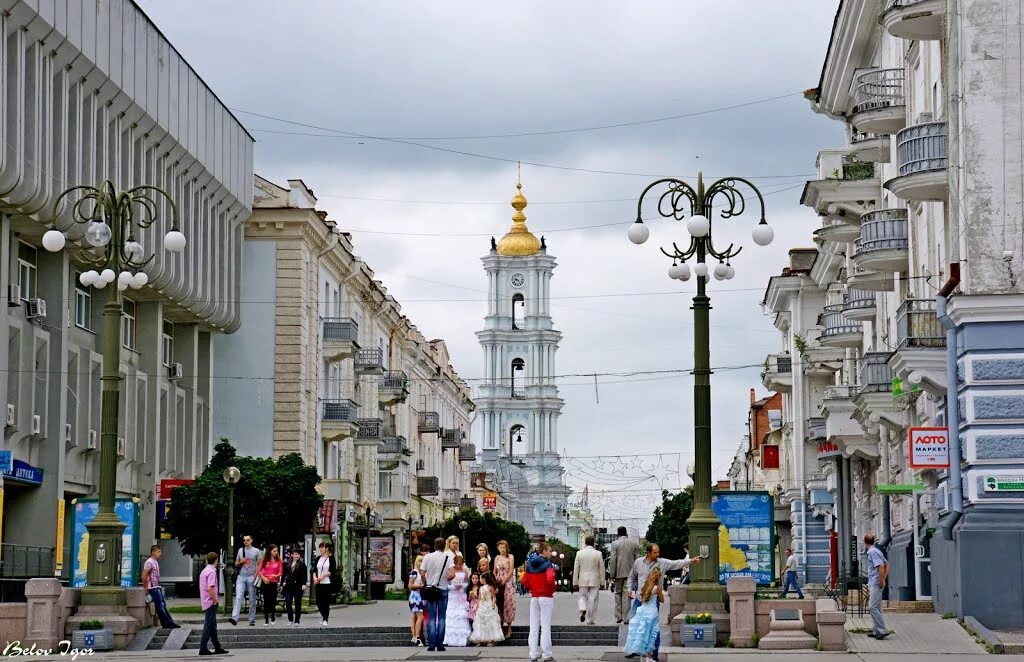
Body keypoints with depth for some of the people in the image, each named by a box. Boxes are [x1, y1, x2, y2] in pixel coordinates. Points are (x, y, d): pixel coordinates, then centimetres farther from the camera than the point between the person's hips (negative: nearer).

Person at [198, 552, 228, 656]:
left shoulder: (204, 571, 14)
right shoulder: (212, 571, -15)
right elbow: (210, 588, -23)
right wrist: (215, 600, -15)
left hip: (205, 603, 9)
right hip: (211, 602, -9)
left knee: (212, 625, 14)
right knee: (209, 625, -7)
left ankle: (217, 648, 20)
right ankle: (203, 648, -8)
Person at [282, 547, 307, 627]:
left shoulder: (302, 564, -1)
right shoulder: (288, 564, 10)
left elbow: (305, 575, -5)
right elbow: (285, 573, 17)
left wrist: (304, 584, -13)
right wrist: (284, 582, 11)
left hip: (298, 586, -3)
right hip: (289, 586, 4)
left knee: (298, 604, 3)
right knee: (288, 603, 0)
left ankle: (296, 621, 8)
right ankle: (290, 620, 12)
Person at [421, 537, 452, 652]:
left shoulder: (428, 557, 0)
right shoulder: (448, 558, -3)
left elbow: (422, 574, -3)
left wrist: (425, 585, 12)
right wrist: (446, 579, 8)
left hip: (430, 589, 1)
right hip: (443, 589, -1)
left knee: (431, 617, 3)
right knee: (441, 617, 5)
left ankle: (431, 644, -3)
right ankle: (440, 644, 3)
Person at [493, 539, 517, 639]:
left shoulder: (510, 557, -1)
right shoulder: (497, 558, 12)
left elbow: (511, 571, -7)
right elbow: (494, 571, 14)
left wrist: (504, 581, -11)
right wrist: (496, 580, -2)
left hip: (508, 583, -4)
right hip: (499, 583, 4)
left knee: (508, 604, -6)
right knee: (499, 605, 2)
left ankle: (509, 629, -4)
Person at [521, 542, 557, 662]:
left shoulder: (530, 564, 6)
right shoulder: (547, 564, -12)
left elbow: (524, 580, 4)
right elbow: (550, 579, -23)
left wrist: (531, 589, 13)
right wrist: (552, 589, -6)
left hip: (534, 597, 5)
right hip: (546, 597, -5)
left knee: (533, 627, 9)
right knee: (545, 627, -1)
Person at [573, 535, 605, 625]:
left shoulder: (579, 553, -2)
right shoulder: (598, 554, -4)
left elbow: (576, 569, 1)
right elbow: (601, 569, 0)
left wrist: (575, 582, 7)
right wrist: (602, 583, 8)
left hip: (583, 580, 1)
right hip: (595, 580, -1)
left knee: (582, 597, 15)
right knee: (592, 599, 5)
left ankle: (583, 610, -15)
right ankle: (590, 620, 6)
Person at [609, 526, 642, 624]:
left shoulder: (615, 544, -4)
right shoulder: (634, 544, 3)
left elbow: (613, 560, -7)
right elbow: (637, 559, 4)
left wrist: (612, 574, -3)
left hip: (619, 572, -1)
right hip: (630, 572, 1)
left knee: (618, 593, 13)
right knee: (627, 594, 2)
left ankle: (618, 616, 7)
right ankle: (625, 618, -3)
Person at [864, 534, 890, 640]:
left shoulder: (872, 552, -13)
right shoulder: (876, 551, 17)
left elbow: (881, 566, -24)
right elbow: (887, 565, 25)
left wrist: (881, 581, -19)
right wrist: (884, 579, 19)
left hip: (875, 584, -10)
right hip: (873, 584, 10)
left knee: (873, 607, -14)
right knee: (876, 608, 13)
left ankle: (882, 630, -17)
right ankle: (876, 631, 16)